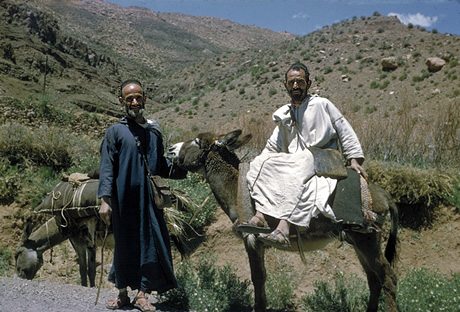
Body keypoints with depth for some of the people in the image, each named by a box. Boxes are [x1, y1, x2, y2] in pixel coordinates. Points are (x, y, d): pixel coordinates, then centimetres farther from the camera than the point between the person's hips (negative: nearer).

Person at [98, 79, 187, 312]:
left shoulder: (154, 132, 11)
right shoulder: (115, 131, 0)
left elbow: (162, 168, 16)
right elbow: (106, 168, -5)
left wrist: (184, 169, 1)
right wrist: (104, 199, -15)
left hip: (150, 200, 3)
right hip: (124, 202, -3)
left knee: (150, 245, 3)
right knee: (124, 245, 9)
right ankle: (122, 293, 26)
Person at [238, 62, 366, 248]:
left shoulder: (322, 104, 7)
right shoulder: (283, 115, 20)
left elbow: (345, 131, 7)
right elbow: (272, 147, 23)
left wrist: (354, 159, -1)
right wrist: (260, 164, 9)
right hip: (293, 162, 5)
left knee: (297, 172, -37)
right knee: (260, 164, -19)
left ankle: (283, 229, -52)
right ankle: (260, 215, -36)